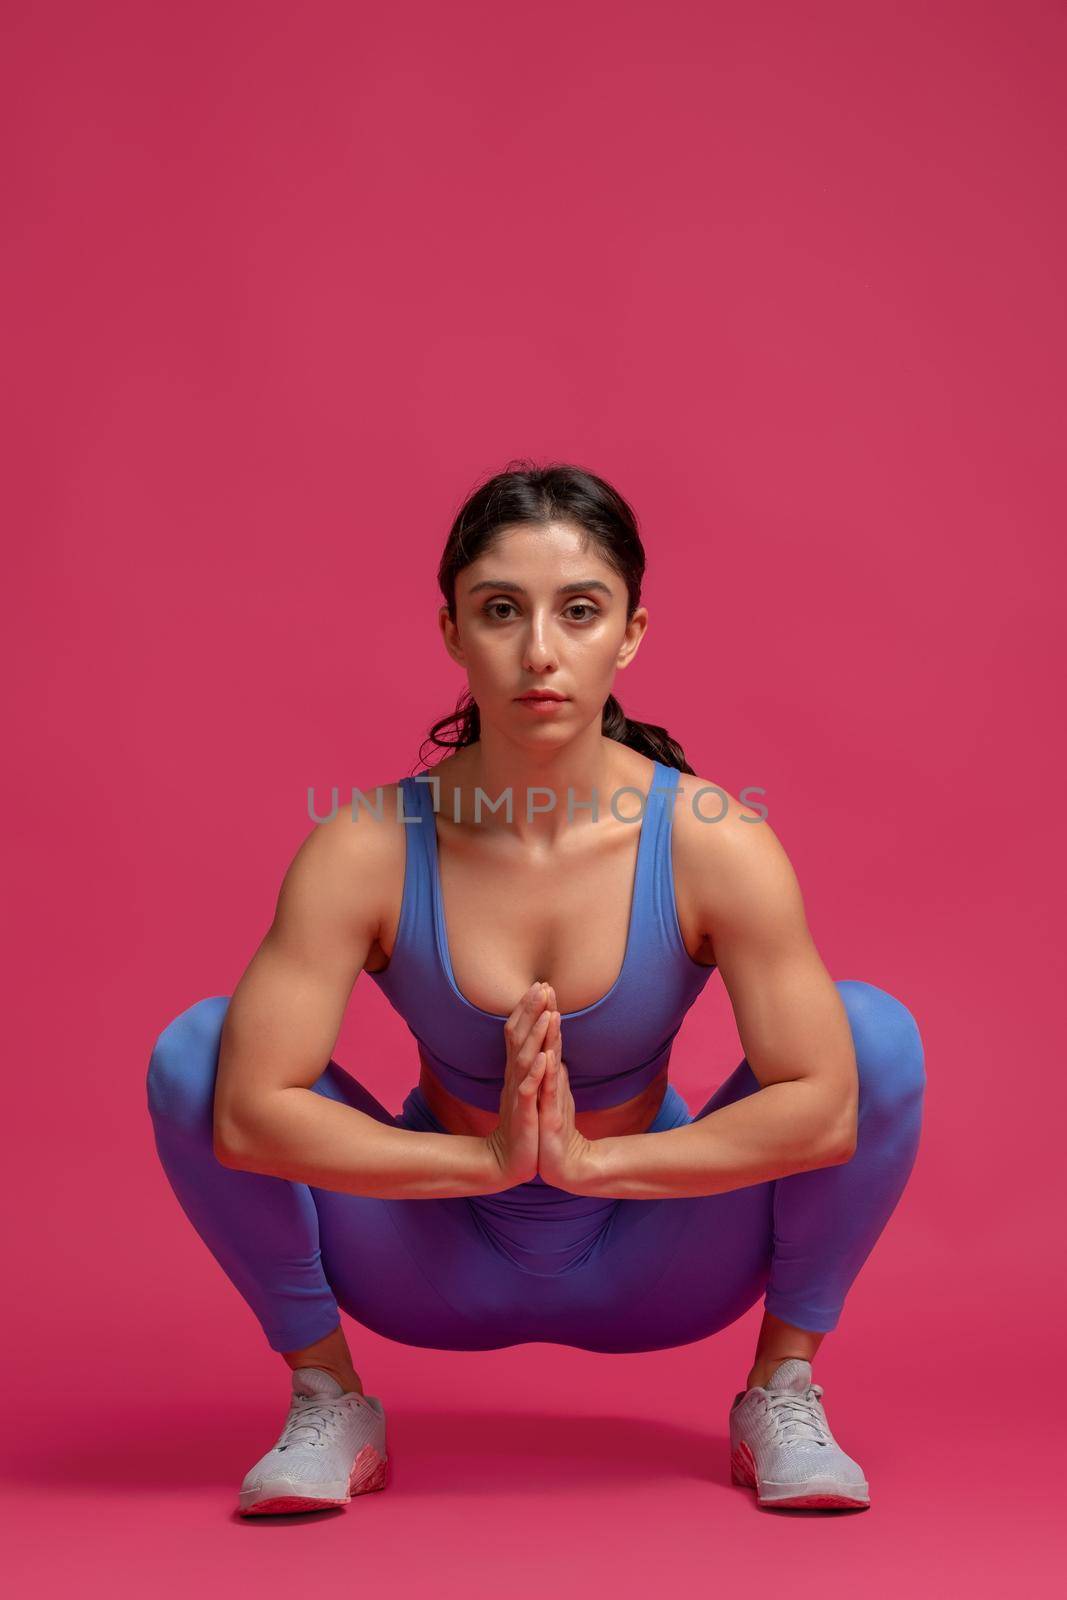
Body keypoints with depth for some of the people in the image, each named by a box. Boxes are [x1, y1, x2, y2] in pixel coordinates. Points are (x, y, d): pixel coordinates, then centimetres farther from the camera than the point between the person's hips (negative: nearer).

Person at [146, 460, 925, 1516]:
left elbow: (825, 1104, -27)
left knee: (877, 1034, -23)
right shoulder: (367, 848, -21)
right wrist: (488, 1158, -34)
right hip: (441, 1265, 0)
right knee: (194, 1052, -21)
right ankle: (327, 1399, -1)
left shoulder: (713, 842, -21)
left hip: (652, 1264, 0)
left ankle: (782, 1397, -2)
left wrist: (595, 1157, -33)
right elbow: (248, 1110, -28)